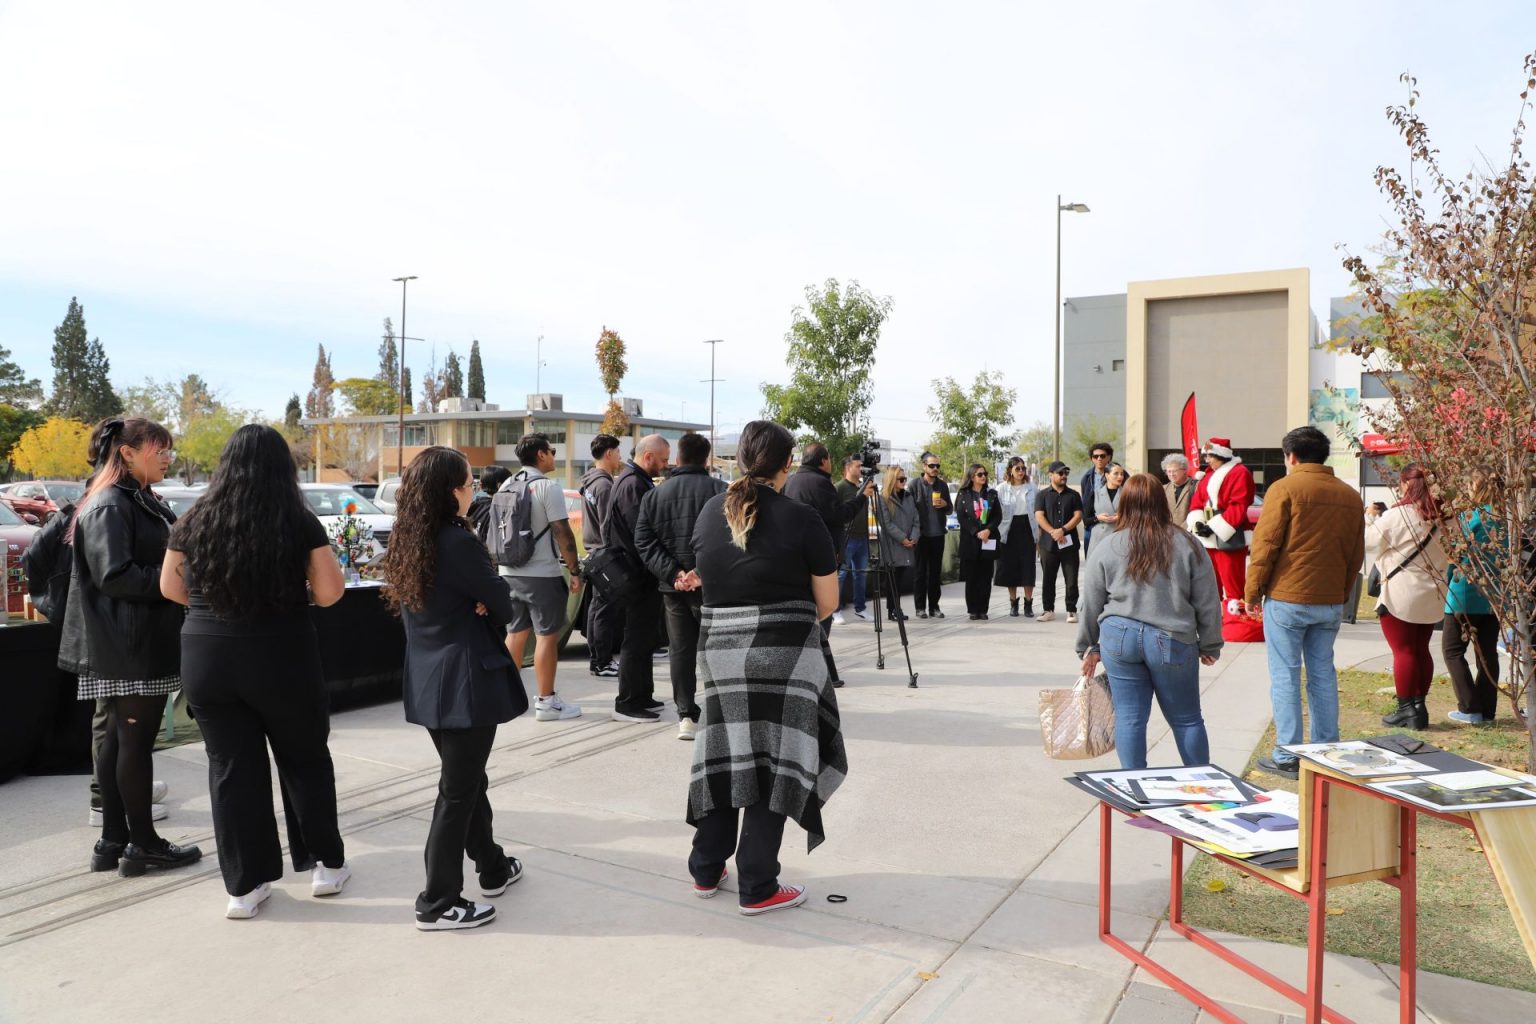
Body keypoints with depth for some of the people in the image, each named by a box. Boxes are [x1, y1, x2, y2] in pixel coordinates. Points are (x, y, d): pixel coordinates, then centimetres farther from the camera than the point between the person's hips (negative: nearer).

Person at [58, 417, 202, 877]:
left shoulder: (144, 502, 16)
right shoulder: (109, 506, -14)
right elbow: (114, 575, -22)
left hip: (143, 643, 10)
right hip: (129, 647, -10)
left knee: (120, 740, 13)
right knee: (136, 741, -1)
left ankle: (114, 840, 21)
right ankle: (142, 845, 8)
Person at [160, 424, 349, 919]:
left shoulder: (195, 522, -1)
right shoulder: (300, 523, -9)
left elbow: (171, 588, 9)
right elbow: (330, 593, -9)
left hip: (207, 659, 2)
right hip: (283, 657, -2)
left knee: (230, 769, 12)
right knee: (305, 759, 16)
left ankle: (245, 884, 18)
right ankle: (326, 863, 26)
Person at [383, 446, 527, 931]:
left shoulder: (406, 544, 6)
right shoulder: (457, 543, -20)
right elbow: (503, 605, -14)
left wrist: (474, 604, -7)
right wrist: (488, 604, 5)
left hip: (428, 682, 9)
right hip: (466, 682, -9)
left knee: (467, 779, 21)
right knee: (458, 791, 2)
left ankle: (493, 868, 37)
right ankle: (438, 903, 10)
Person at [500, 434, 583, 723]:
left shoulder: (507, 486, 10)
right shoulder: (548, 487, -12)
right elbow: (562, 533, -15)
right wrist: (575, 571, -10)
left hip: (509, 572, 7)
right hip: (542, 574, -7)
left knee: (515, 633, 15)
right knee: (546, 636, -1)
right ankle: (546, 702, 3)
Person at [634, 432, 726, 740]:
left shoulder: (655, 495, 7)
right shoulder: (721, 491, -5)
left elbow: (643, 542, -1)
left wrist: (673, 573, -9)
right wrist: (702, 572, -18)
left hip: (673, 587, 3)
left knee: (680, 650, 10)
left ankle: (686, 716, 9)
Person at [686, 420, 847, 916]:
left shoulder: (710, 512, 4)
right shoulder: (800, 519, -10)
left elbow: (710, 580, 10)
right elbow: (827, 602, -5)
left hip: (718, 652, 5)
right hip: (783, 657, -5)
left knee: (725, 757, 17)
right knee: (774, 762, 5)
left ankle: (706, 870, 29)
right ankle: (757, 889, 14)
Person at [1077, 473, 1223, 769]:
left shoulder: (1106, 546, 0)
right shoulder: (1186, 545, 0)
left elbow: (1090, 603, 5)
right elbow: (1207, 602, 4)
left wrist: (1088, 647, 15)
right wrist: (1209, 646, 15)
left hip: (1120, 638, 0)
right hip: (1173, 641, 0)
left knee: (1129, 717, 7)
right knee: (1186, 719, 13)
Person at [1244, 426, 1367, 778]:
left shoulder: (1285, 488, -8)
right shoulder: (1349, 495, 9)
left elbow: (1265, 545, -10)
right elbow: (1356, 554, 12)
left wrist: (1252, 593, -2)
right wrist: (1342, 594, 21)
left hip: (1287, 598, -5)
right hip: (1331, 603, 5)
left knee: (1285, 676, 0)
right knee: (1323, 674, 13)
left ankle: (1287, 757, 3)